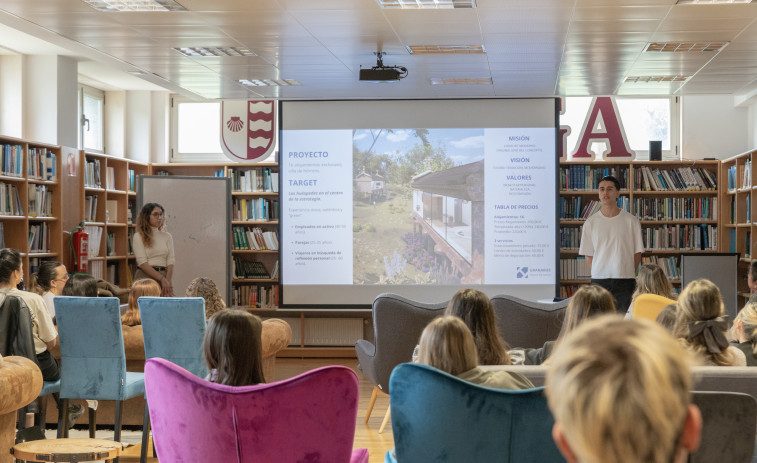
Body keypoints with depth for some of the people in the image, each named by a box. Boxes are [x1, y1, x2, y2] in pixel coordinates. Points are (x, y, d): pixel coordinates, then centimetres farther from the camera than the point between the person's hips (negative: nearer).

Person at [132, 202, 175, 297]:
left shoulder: (167, 236, 13)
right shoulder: (139, 237, 0)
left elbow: (170, 262, 6)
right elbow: (143, 263, -8)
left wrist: (168, 282, -10)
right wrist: (162, 279, -14)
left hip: (164, 276, 4)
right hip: (145, 276, -3)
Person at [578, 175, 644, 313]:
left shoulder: (631, 221, 2)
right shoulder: (591, 222, 5)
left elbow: (637, 252, 6)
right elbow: (588, 254, 8)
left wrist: (627, 273, 0)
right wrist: (598, 273, -1)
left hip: (624, 281, -1)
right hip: (599, 280, 1)